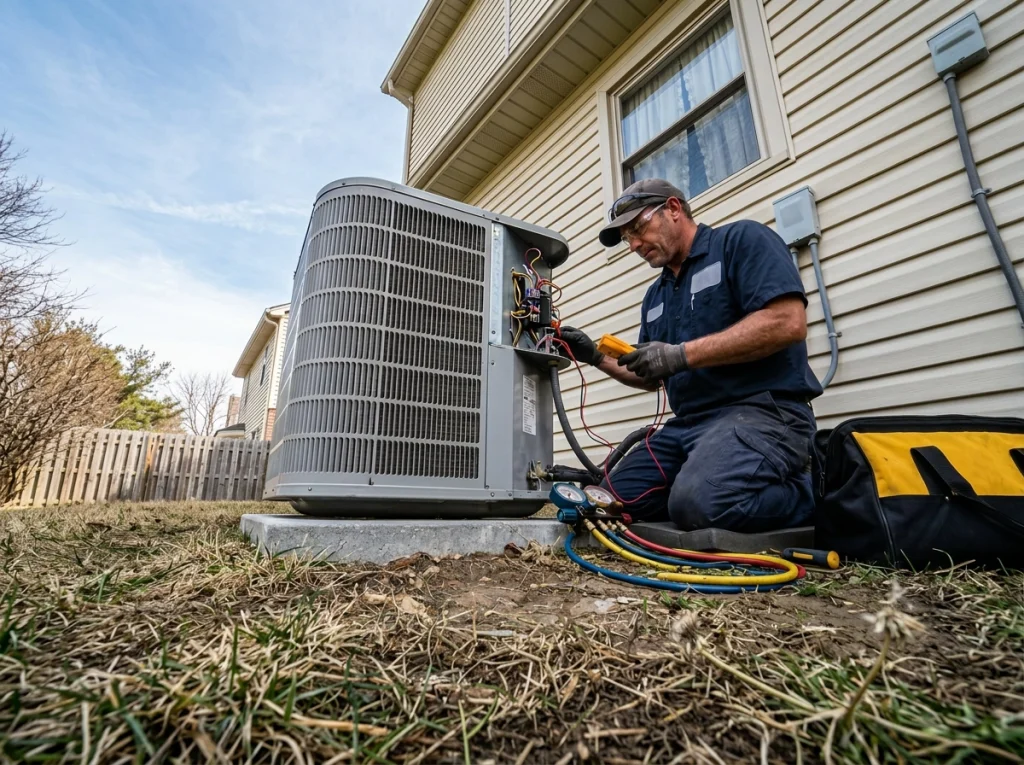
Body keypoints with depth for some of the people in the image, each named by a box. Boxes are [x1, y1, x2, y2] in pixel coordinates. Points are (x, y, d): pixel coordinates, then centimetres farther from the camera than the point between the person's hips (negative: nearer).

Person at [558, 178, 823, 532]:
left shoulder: (742, 239, -2)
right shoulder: (655, 296, 20)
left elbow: (788, 322, -18)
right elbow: (651, 377, 25)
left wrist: (682, 354, -18)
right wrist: (597, 357, 10)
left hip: (761, 409, -7)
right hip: (687, 423, 8)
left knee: (699, 504, -33)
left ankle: (815, 493, -3)